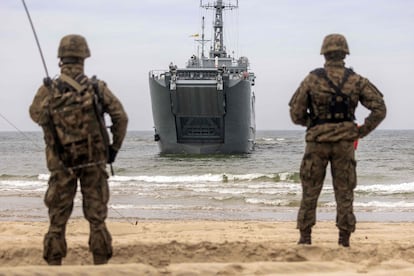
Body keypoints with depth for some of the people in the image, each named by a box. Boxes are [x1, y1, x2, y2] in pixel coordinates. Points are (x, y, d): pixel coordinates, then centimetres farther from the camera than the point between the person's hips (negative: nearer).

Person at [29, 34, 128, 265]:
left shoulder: (49, 90, -9)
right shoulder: (97, 88, -8)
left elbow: (36, 115, 9)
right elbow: (121, 118, -8)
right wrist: (115, 148, 3)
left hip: (62, 163, 0)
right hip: (94, 161, 0)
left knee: (58, 219, 8)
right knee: (97, 218, 8)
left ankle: (54, 267, 9)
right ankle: (100, 266, 9)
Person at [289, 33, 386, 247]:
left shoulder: (312, 79, -4)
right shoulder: (356, 81, -1)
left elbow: (296, 113, -3)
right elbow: (379, 109, -6)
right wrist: (362, 131, 1)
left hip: (317, 142, -1)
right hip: (344, 143, 1)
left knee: (310, 191, 8)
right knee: (344, 192, 8)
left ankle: (305, 237, 8)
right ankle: (344, 240, 8)